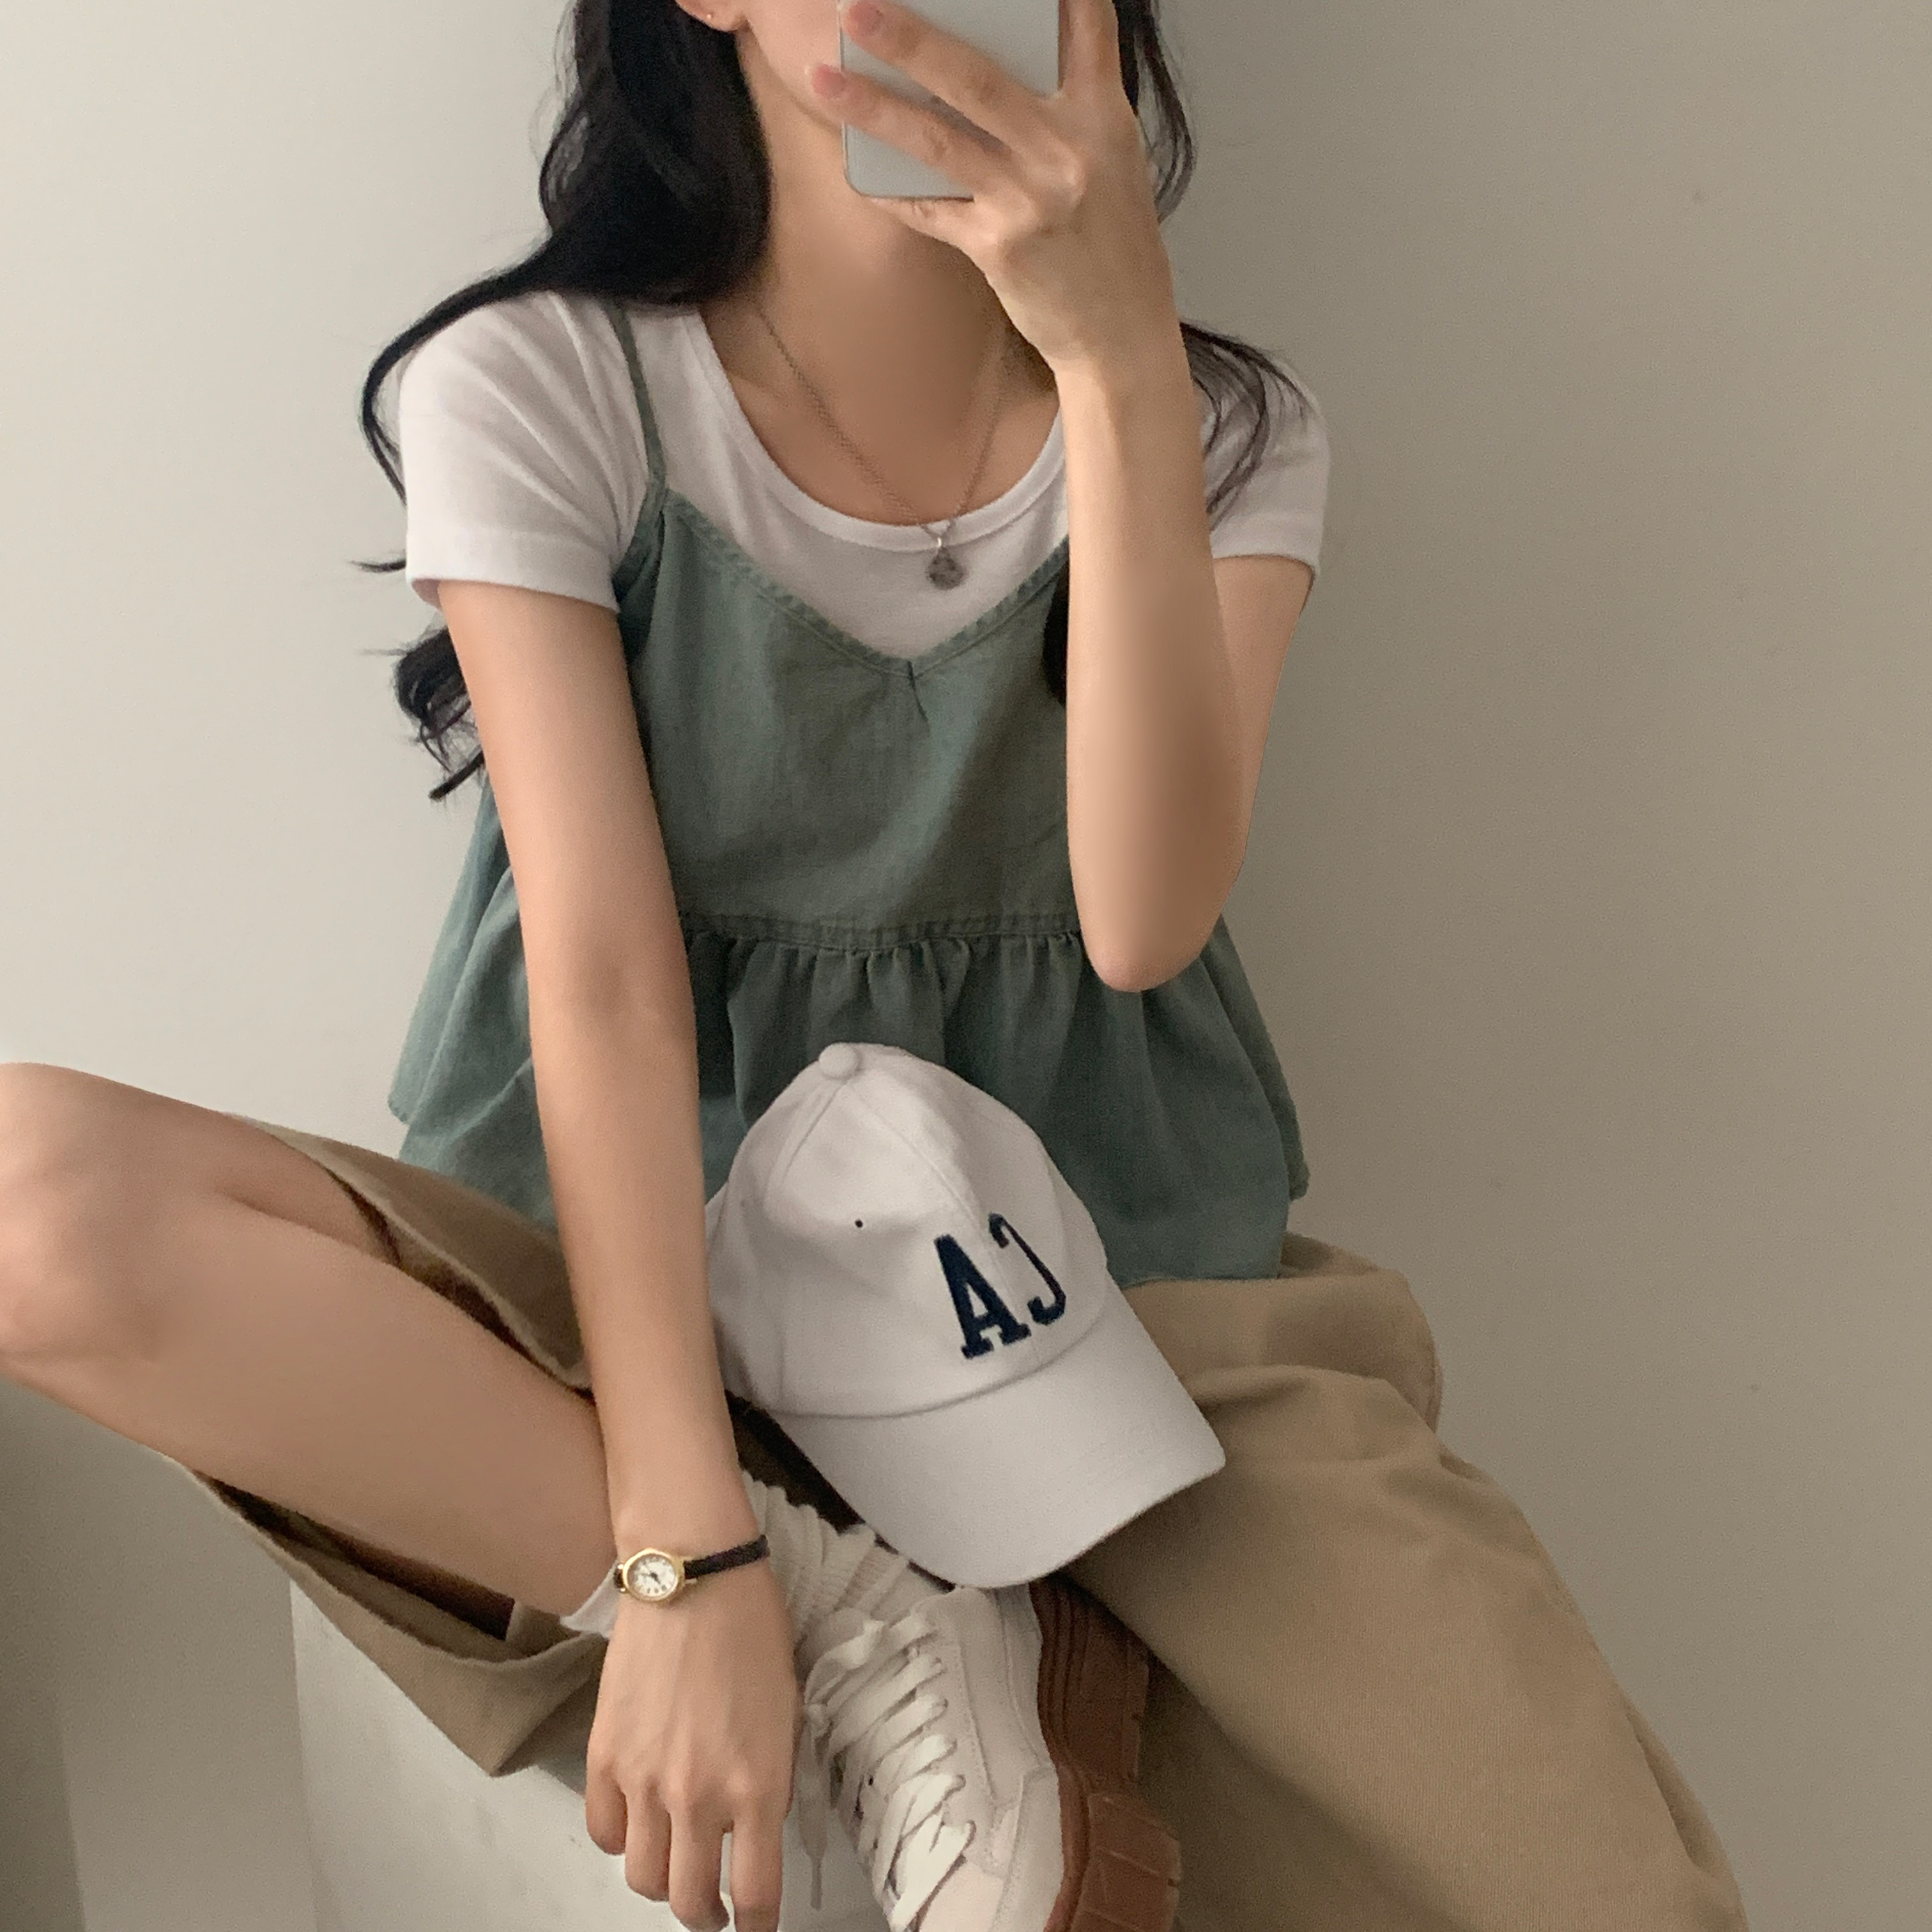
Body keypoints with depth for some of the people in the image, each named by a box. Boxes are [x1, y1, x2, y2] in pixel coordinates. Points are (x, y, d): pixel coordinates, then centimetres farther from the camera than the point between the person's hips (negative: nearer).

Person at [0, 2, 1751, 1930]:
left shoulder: (1223, 430, -1)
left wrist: (1120, 355, -27)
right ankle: (868, 1620, -20)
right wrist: (689, 1552, -23)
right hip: (648, 1264, 1)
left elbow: (1144, 916, -18)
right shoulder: (535, 387, -6)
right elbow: (602, 978, -15)